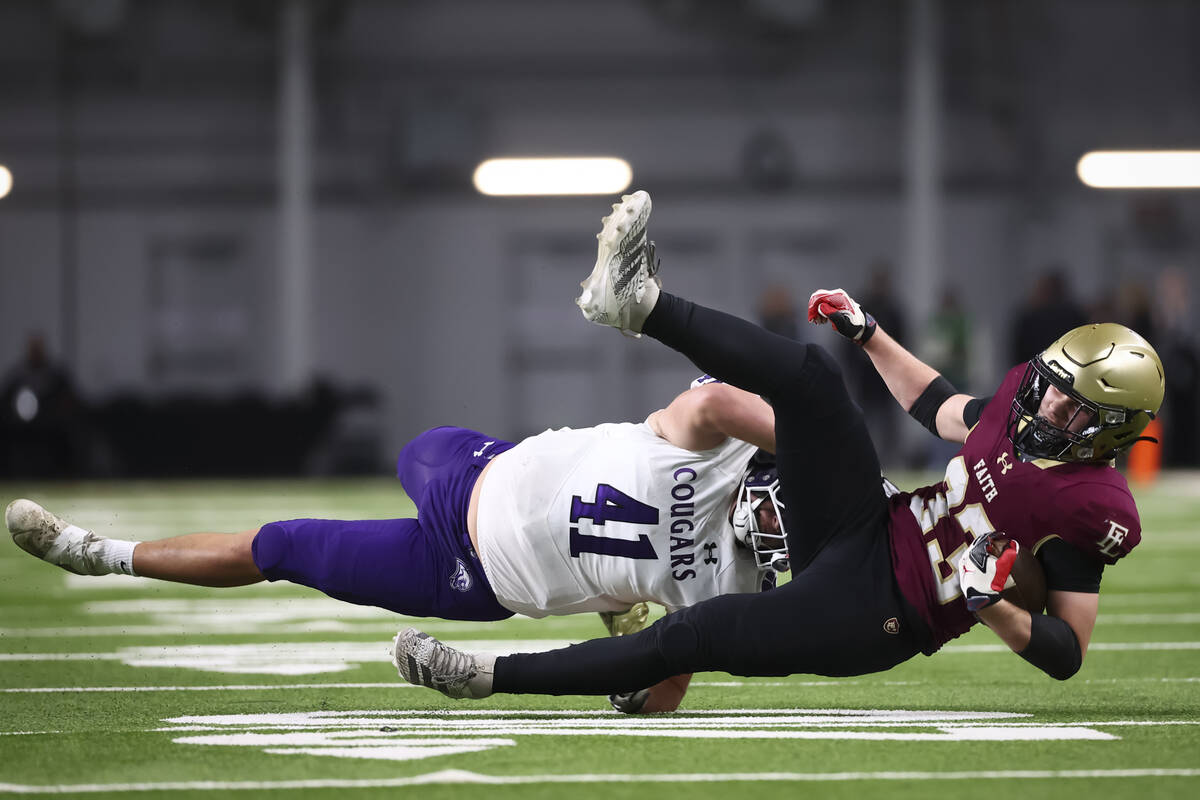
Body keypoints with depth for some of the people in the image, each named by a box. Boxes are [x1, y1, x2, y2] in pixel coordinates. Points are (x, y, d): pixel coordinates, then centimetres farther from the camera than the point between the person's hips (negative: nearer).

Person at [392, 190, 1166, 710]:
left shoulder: (1093, 506, -18)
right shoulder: (1026, 395, 2)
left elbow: (1067, 654, -16)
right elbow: (945, 412, 24)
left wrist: (991, 605, -31)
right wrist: (867, 331, 21)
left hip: (871, 613, -7)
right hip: (863, 531, 7)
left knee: (691, 637, -14)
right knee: (810, 376, -14)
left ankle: (490, 676, -5)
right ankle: (640, 302, -11)